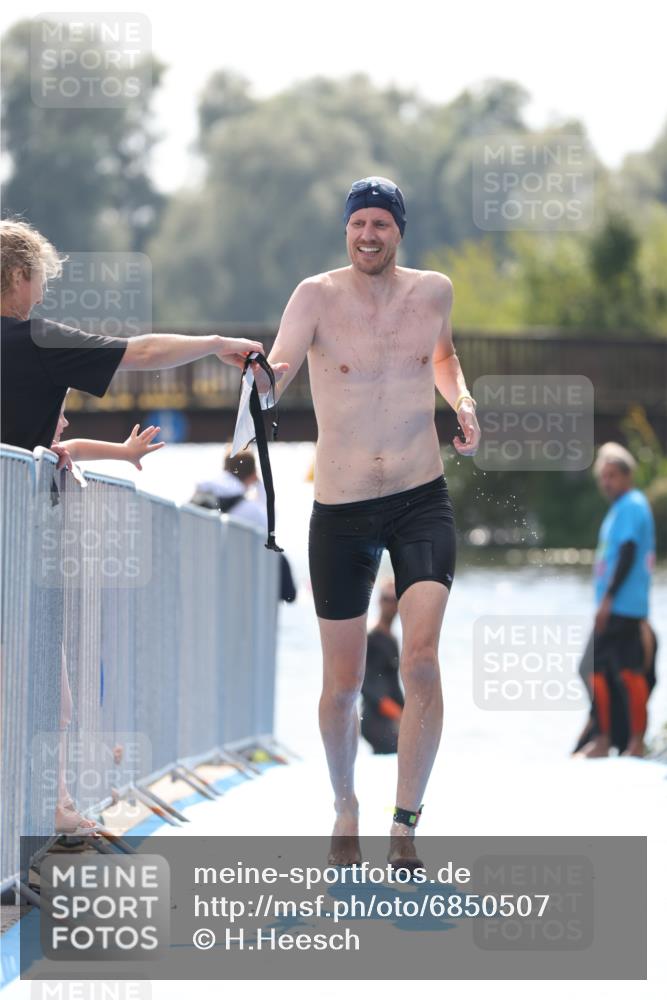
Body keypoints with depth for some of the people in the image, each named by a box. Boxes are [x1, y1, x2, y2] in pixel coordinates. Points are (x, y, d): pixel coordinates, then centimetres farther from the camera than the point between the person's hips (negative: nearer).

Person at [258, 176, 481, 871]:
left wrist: (463, 403, 5)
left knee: (421, 661, -18)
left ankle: (406, 823, -9)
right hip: (341, 509, -1)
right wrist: (261, 377, -46)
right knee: (342, 683, 7)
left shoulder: (432, 291, 2)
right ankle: (345, 808, 32)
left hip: (421, 502, 1)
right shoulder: (317, 296, -9)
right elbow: (278, 369, -23)